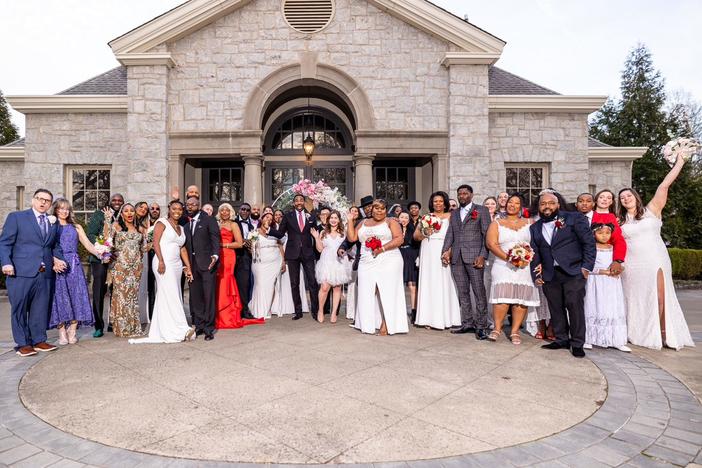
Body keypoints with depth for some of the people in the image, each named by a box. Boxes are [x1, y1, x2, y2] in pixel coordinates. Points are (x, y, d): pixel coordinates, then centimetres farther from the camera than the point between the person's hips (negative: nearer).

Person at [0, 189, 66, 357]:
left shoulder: (54, 223, 16)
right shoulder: (16, 217, 4)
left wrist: (58, 259, 3)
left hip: (45, 274, 4)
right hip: (21, 273, -4)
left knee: (41, 309, 8)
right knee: (19, 309, 4)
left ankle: (39, 340, 18)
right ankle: (22, 344, 12)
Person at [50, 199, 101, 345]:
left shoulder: (76, 227, 16)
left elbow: (87, 244, 6)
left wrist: (99, 253, -11)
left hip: (74, 267, 2)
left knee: (76, 297, -3)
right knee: (60, 297, -3)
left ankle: (72, 333, 4)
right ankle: (62, 334, 3)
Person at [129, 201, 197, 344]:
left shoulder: (181, 228, 19)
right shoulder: (162, 223, 0)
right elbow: (156, 242, -9)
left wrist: (188, 267, 10)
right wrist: (161, 261, -20)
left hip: (177, 265, 7)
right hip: (164, 263, -7)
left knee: (169, 297, 8)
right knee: (170, 296, -5)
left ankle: (164, 331, 14)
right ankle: (181, 330, -2)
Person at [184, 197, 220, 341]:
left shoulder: (209, 220, 0)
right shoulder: (187, 225, 17)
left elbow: (215, 239, -7)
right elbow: (186, 246, 16)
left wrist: (215, 256, -22)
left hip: (207, 263, -5)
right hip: (193, 265, 6)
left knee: (209, 296, -4)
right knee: (195, 297, 8)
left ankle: (209, 328, 3)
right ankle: (199, 325, 20)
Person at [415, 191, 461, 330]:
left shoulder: (450, 217, 9)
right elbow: (415, 236, 11)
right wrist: (425, 233, -8)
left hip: (444, 253, -1)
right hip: (428, 253, 2)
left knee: (444, 283, -2)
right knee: (428, 283, -1)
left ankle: (444, 318, 5)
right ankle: (429, 319, 2)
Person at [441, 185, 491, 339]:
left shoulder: (481, 210, 4)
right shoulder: (454, 214, 20)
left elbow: (487, 235, -2)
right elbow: (449, 235, 16)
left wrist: (482, 255, -12)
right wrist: (445, 251, 1)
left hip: (474, 256, -5)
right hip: (456, 257, 5)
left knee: (479, 292, -5)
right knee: (462, 292, 8)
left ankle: (480, 326, 1)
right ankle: (467, 323, 16)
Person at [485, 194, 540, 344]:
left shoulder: (529, 223, 16)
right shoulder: (496, 224, 11)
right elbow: (491, 244, -2)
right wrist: (508, 258, -16)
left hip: (525, 267, 2)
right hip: (503, 266, -2)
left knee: (522, 298, -3)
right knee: (503, 297, -14)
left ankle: (515, 332, 5)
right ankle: (497, 329, -2)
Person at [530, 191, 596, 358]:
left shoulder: (574, 218, 2)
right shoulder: (535, 227, 14)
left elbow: (589, 242, -1)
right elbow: (534, 253, 16)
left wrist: (587, 266, -7)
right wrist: (536, 274, 9)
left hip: (573, 272, -4)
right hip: (549, 275, 4)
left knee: (574, 305, -7)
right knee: (555, 308, 7)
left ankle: (577, 343, 4)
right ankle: (561, 340, 18)